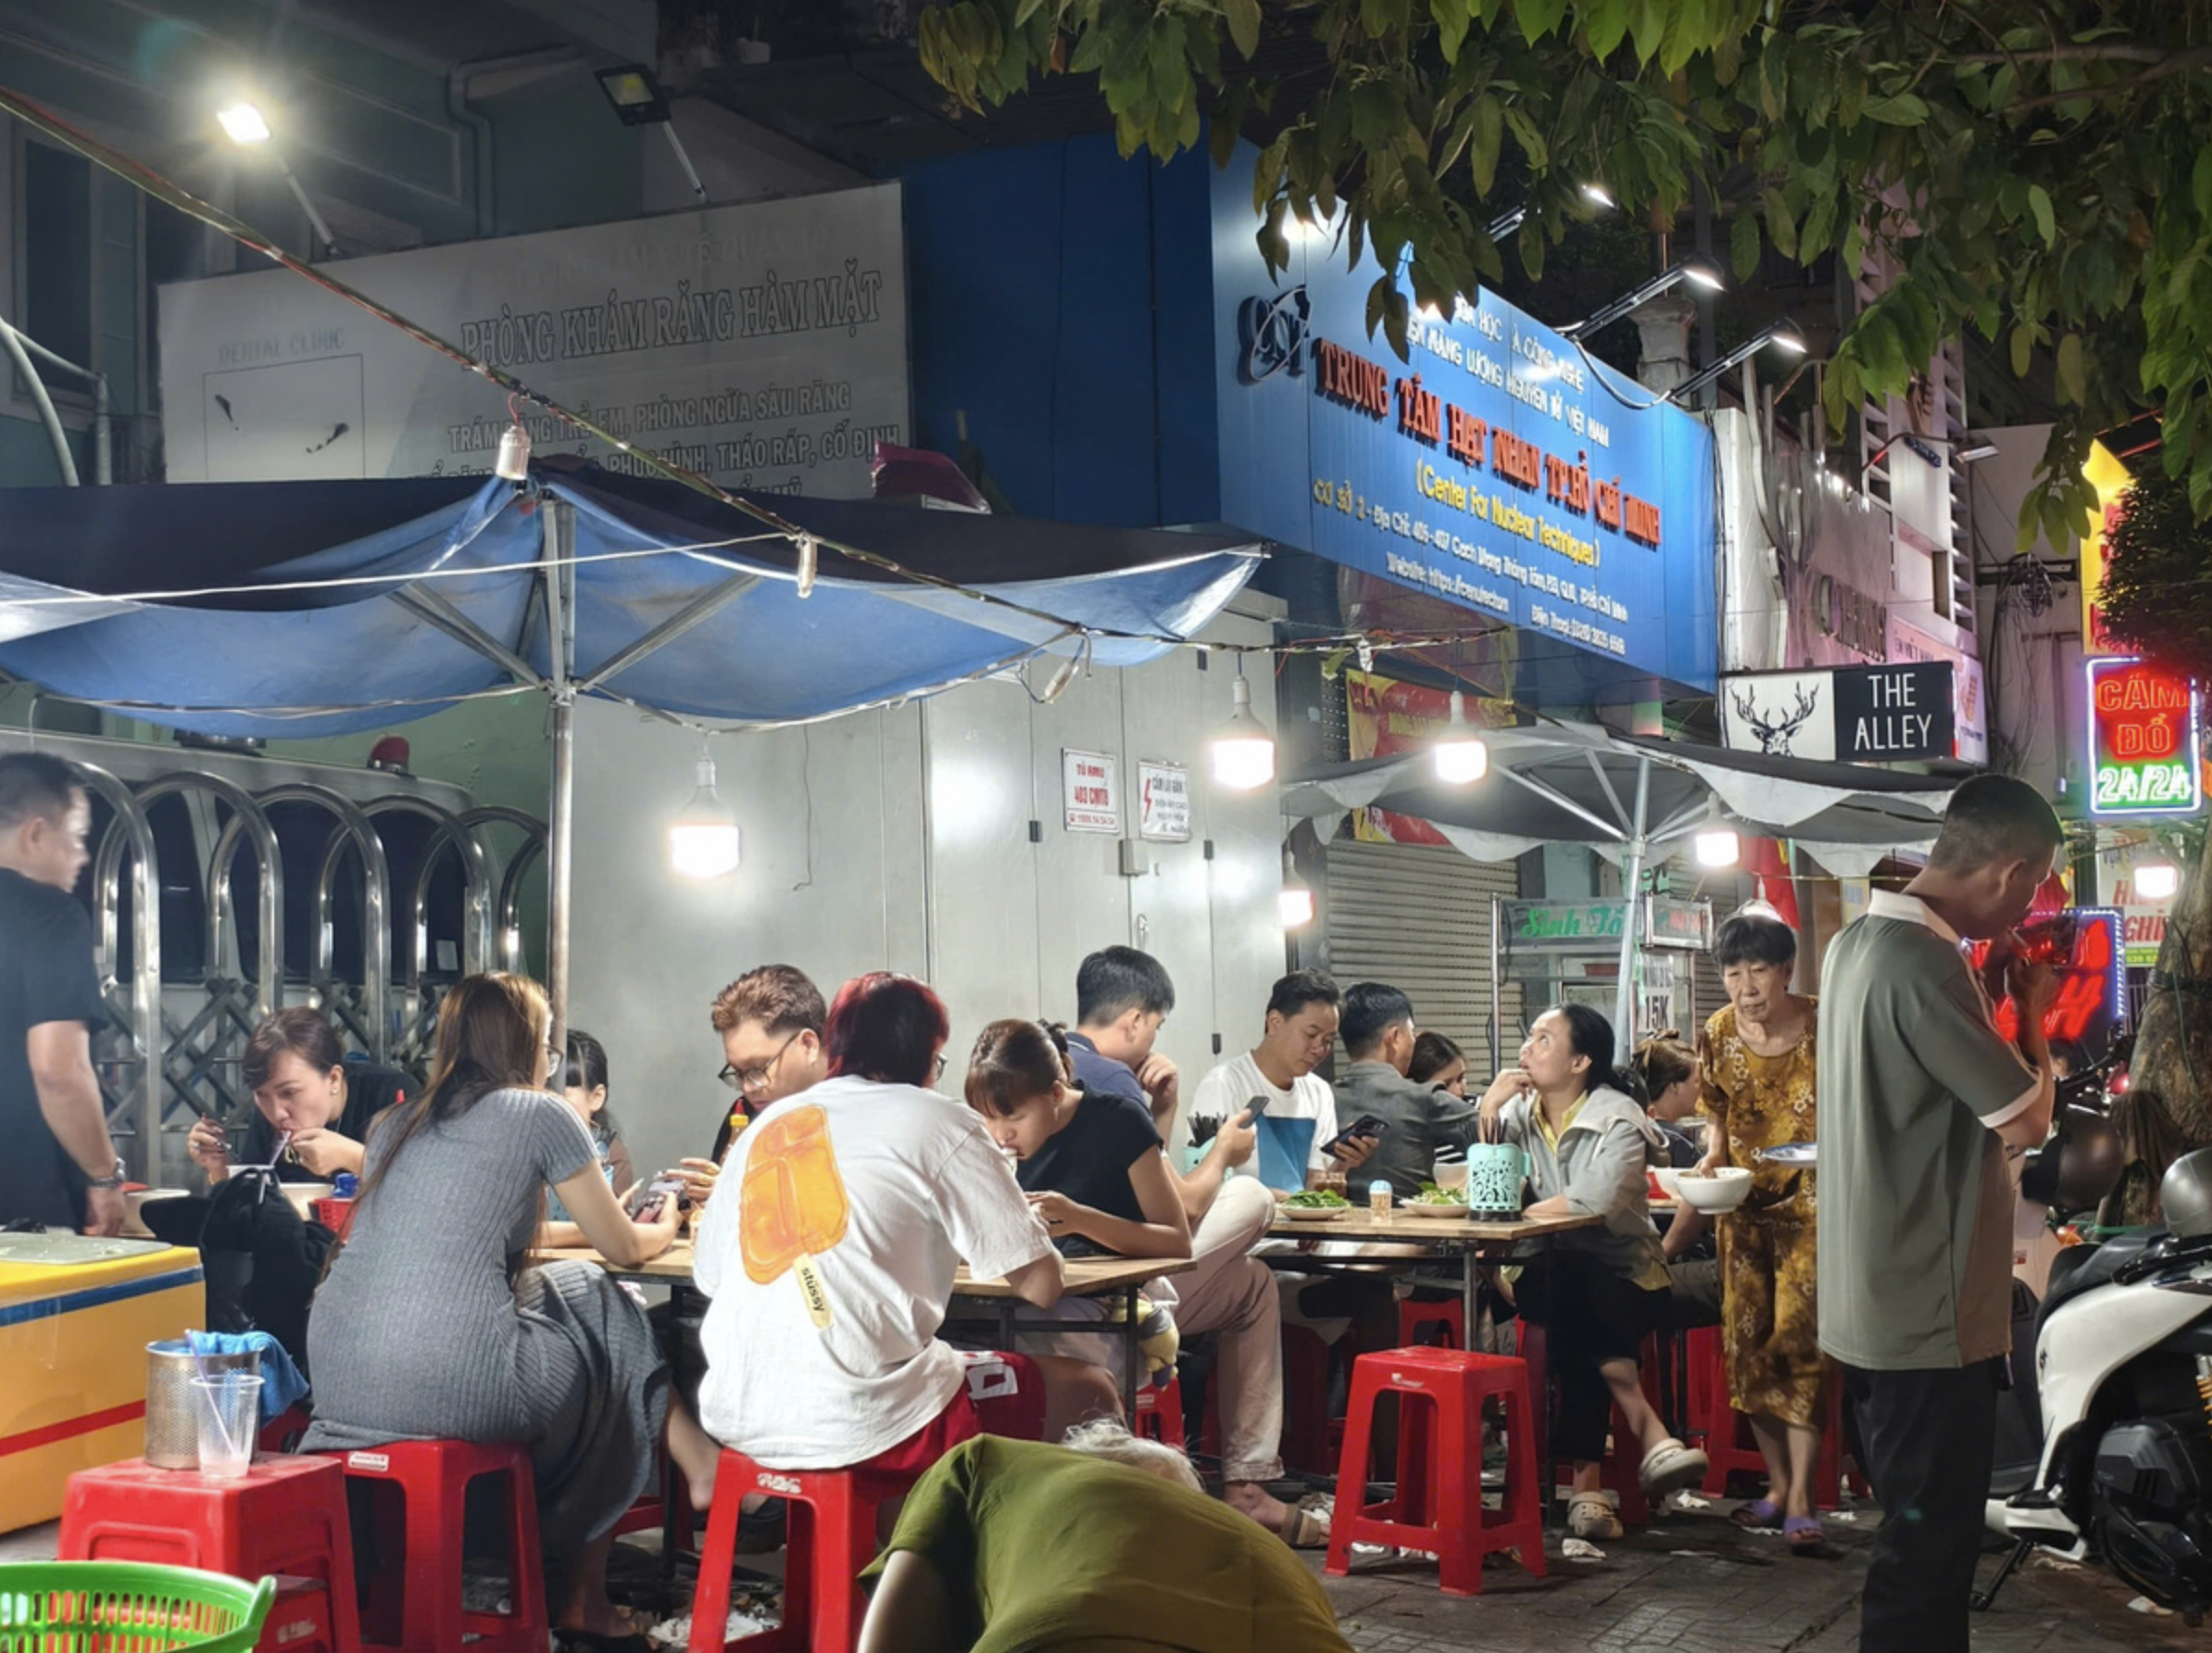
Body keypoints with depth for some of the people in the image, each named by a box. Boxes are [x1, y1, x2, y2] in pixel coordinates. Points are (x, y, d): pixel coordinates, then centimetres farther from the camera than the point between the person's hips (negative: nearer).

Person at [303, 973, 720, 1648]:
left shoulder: (399, 1124, 22)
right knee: (608, 1321, 21)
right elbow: (623, 1249, 15)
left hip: (339, 1382, 6)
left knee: (556, 1294, 25)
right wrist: (665, 1228, 38)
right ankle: (581, 1597, 31)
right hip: (451, 1383, -6)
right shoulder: (540, 1114, 5)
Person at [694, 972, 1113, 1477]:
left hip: (738, 1417, 6)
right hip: (864, 1425, -6)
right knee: (1089, 1393, 14)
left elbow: (709, 1275, 22)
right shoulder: (938, 1121, 2)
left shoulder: (768, 1125, 15)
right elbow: (1039, 1285, 1)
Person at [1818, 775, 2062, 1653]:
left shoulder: (1856, 943, 9)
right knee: (1929, 1548, -1)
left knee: (1923, 1534, 19)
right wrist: (2033, 1012, -3)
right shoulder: (1922, 961, -22)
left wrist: (1991, 993, 12)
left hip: (1877, 1301, 10)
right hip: (1929, 1312, -10)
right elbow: (2025, 1120, -18)